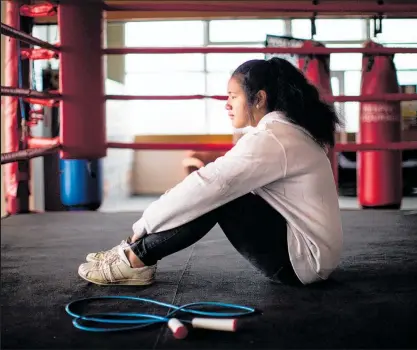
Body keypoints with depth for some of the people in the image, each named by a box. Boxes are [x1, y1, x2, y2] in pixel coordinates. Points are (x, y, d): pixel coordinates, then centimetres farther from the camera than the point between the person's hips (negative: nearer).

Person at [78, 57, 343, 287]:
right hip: (309, 251, 9)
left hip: (303, 260, -9)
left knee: (214, 196, -17)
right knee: (218, 193, 4)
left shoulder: (270, 139, -20)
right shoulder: (285, 130, 10)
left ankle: (137, 259, -7)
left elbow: (210, 184, -21)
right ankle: (137, 250, 5)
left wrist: (144, 223, -13)